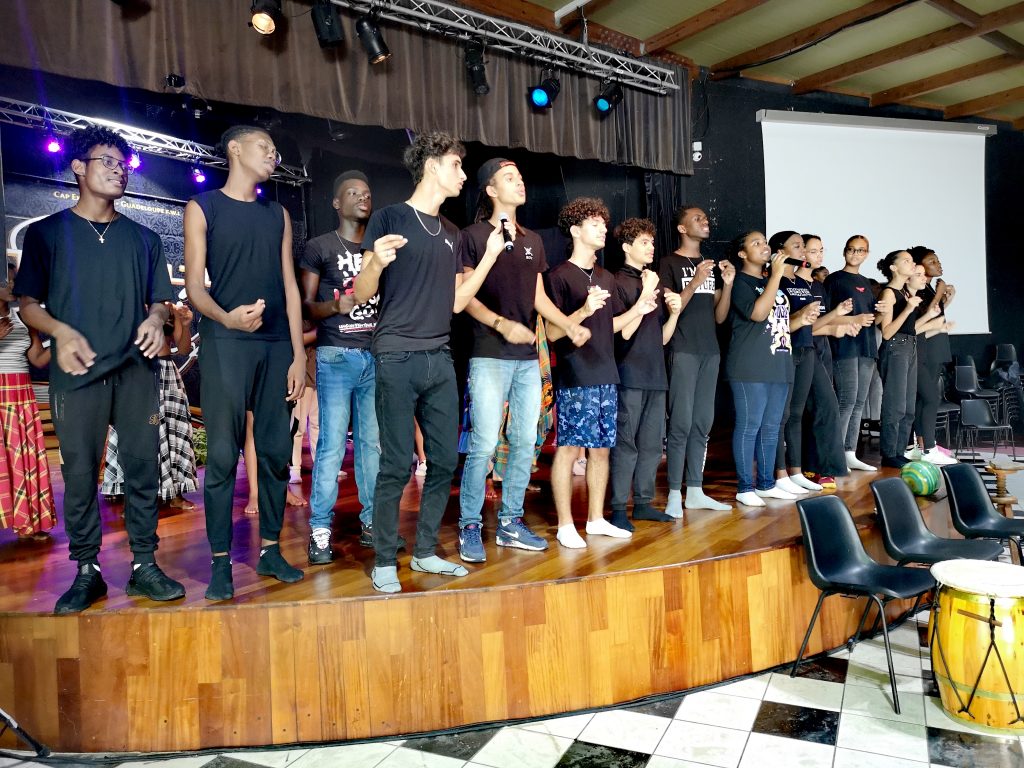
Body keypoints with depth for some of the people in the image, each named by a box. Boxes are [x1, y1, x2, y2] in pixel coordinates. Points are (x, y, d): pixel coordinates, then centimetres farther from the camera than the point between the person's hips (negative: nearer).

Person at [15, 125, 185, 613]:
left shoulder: (143, 239, 16)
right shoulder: (47, 233, 9)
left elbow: (159, 300, 16)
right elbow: (28, 304, 6)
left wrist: (156, 319, -8)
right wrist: (62, 332, -15)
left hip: (135, 370, 2)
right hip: (78, 372, -2)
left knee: (142, 466, 1)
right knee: (79, 472, 1)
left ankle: (144, 565, 10)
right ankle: (87, 572, 12)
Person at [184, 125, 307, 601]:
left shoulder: (278, 215, 18)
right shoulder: (203, 208, 7)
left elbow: (289, 285, 13)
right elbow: (194, 285, -1)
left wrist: (298, 354, 6)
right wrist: (226, 317, -23)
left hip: (277, 347, 4)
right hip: (225, 345, -4)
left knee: (275, 452, 5)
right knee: (222, 455, -4)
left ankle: (270, 550, 15)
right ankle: (220, 562, 4)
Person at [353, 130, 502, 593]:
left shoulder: (451, 234, 18)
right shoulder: (390, 218, -1)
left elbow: (455, 302, 15)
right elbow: (362, 294, -4)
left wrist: (490, 256, 11)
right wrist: (377, 262, -25)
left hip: (440, 360, 7)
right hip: (398, 360, -6)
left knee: (445, 460, 7)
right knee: (396, 465, -4)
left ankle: (425, 552, 22)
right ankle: (384, 562, 10)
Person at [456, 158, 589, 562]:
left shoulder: (533, 241, 18)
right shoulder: (474, 236, 0)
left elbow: (539, 297, 18)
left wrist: (570, 325, 4)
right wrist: (501, 324, -21)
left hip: (528, 357, 7)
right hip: (489, 355, -6)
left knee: (525, 442, 8)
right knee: (484, 444, -9)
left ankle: (510, 522, 20)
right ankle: (469, 527, 4)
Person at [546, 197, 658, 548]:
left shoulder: (606, 277, 18)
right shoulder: (560, 276, -5)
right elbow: (552, 332, -10)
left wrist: (639, 309, 7)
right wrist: (583, 311, -24)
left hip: (606, 376, 7)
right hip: (574, 379, -7)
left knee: (601, 449, 11)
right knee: (568, 448, -3)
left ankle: (596, 519, 22)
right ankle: (565, 526, 5)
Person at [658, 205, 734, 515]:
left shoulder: (711, 265, 18)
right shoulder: (669, 263, 0)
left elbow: (719, 317, 15)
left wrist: (728, 284, 1)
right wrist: (695, 282, -18)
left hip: (709, 350, 7)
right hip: (683, 351, -7)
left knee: (703, 423, 7)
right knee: (681, 423, -10)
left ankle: (695, 491, 14)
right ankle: (674, 494, -4)